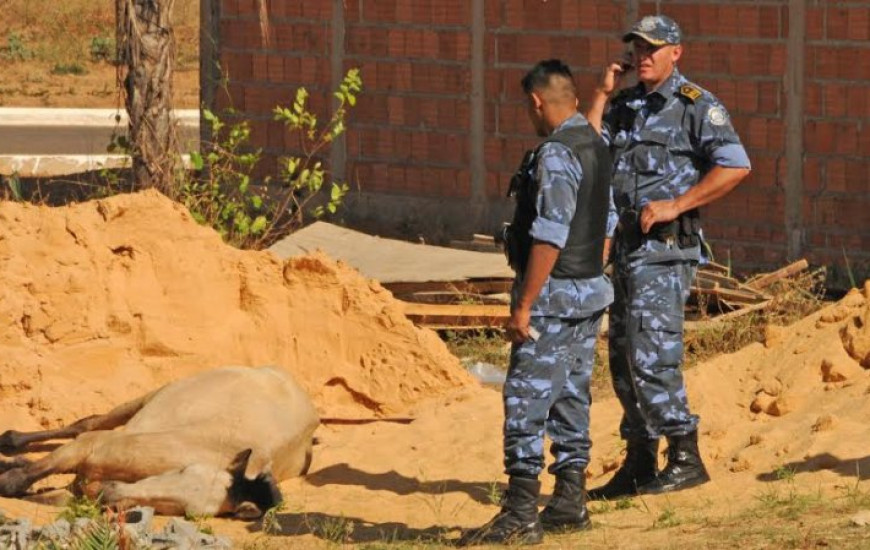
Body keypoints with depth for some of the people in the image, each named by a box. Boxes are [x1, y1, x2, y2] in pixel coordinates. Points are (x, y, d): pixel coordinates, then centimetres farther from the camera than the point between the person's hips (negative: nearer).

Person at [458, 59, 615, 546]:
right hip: (592, 289, 10)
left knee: (526, 401, -8)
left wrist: (524, 306, -21)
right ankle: (570, 503, 20)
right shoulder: (597, 147, 10)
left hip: (553, 293, -10)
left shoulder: (556, 155, -19)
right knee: (571, 398, 15)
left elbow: (549, 237, -23)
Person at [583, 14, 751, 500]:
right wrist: (602, 95, 1)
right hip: (627, 243, 8)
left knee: (651, 355, -14)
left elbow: (736, 167, -16)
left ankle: (686, 458, -8)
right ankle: (639, 465, 17)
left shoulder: (696, 105, -7)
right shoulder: (625, 107, 15)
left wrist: (674, 205, -18)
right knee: (624, 357, 10)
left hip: (665, 246, -8)